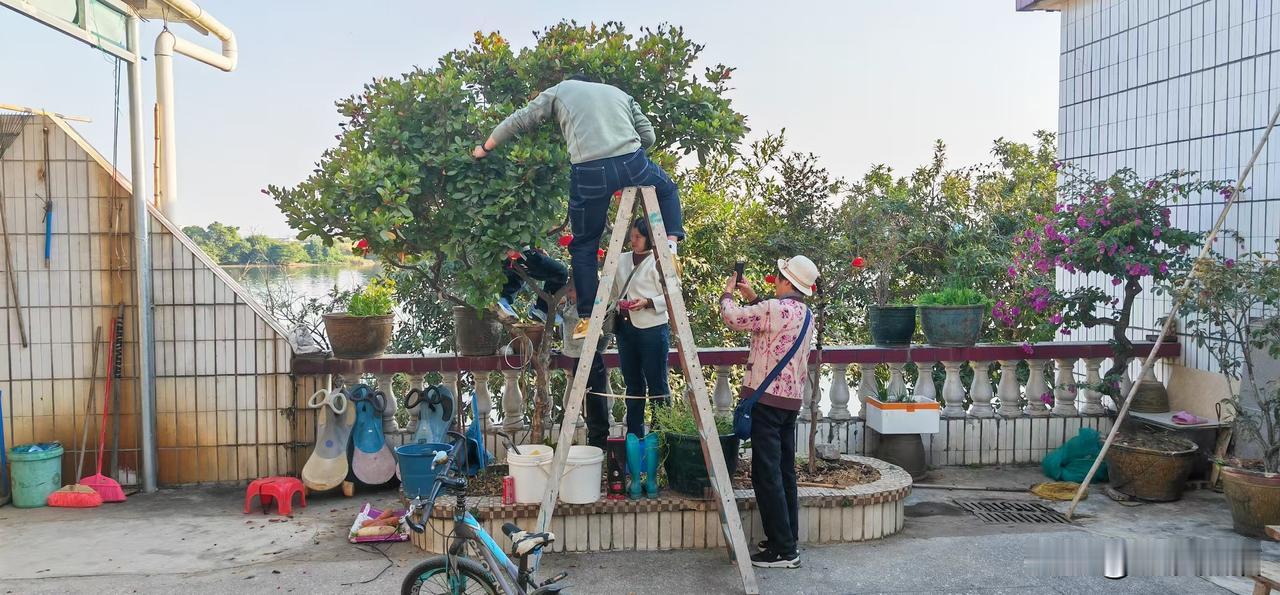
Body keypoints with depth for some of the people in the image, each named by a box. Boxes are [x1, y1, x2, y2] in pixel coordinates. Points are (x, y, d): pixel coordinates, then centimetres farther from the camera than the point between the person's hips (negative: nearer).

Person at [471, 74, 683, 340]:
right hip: (632, 163, 1)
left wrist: (485, 148, 35)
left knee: (584, 246, 16)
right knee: (667, 188, 34)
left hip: (589, 173, -1)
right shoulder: (620, 93, 31)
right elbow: (649, 136, 22)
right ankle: (671, 242, 14)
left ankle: (588, 318, 15)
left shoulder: (559, 91, 25)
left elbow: (518, 121, 24)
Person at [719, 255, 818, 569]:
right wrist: (751, 296, 24)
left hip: (767, 398, -9)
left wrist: (727, 294, 8)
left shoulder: (776, 308, -16)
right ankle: (788, 539, 21)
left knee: (767, 473, -6)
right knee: (784, 471, 14)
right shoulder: (804, 313, 13)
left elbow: (733, 317, -11)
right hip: (792, 399, 9)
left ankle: (783, 550, -4)